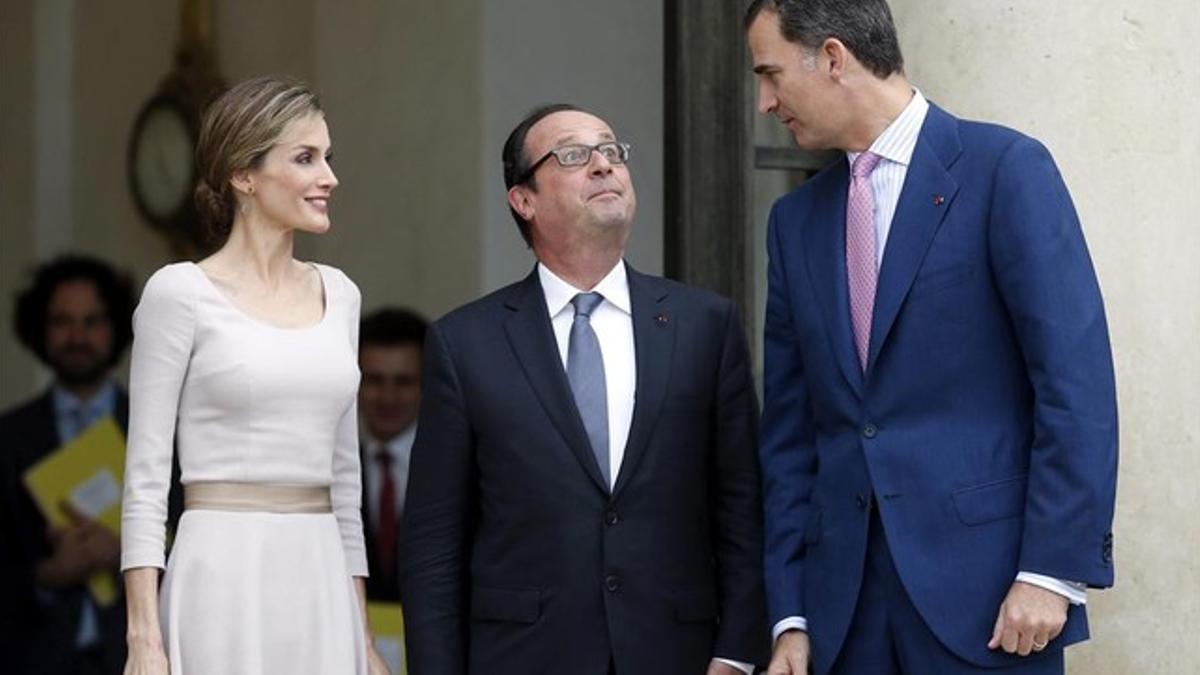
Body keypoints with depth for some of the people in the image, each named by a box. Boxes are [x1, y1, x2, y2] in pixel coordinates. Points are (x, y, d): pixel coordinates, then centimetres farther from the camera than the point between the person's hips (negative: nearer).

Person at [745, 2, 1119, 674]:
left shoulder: (1005, 168, -4)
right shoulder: (797, 219, 14)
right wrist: (790, 612, 7)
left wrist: (1053, 569, -15)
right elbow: (790, 428, 14)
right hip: (845, 600, 5)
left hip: (983, 590, -5)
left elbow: (1077, 382, -9)